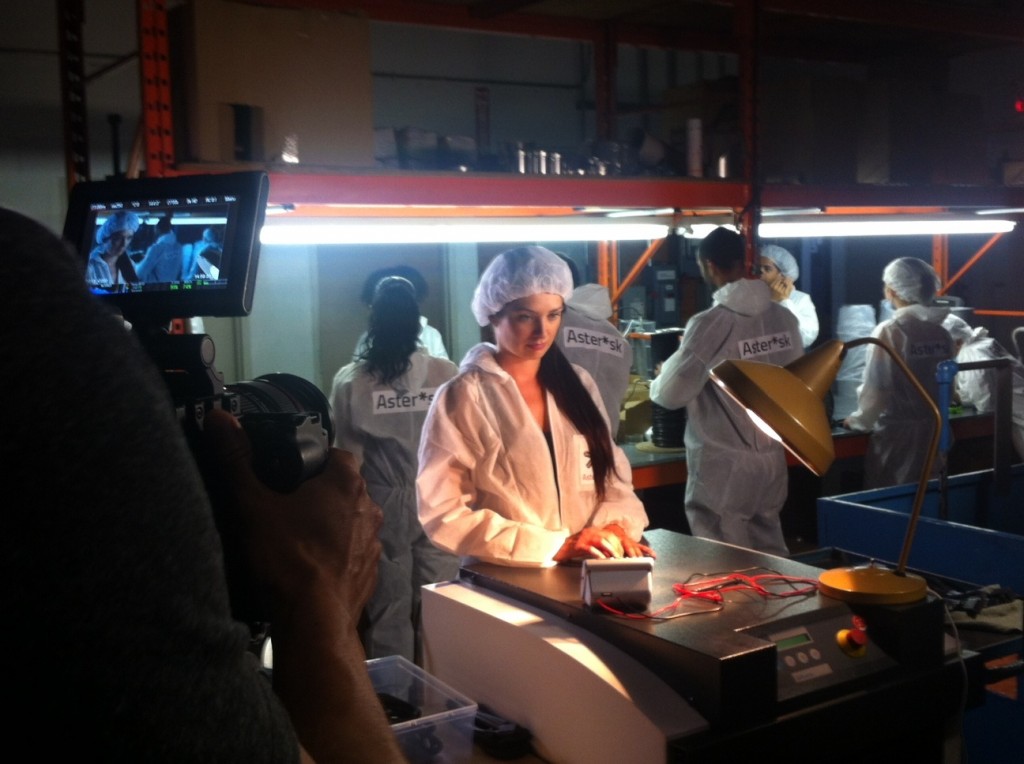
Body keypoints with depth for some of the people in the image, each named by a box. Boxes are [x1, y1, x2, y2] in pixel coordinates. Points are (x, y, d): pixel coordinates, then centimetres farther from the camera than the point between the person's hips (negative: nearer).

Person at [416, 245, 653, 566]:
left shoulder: (578, 383, 12)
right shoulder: (463, 396, -4)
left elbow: (612, 475, 15)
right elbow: (444, 513, -10)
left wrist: (616, 526, -6)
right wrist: (555, 546, -14)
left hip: (588, 573, 4)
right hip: (506, 579, -3)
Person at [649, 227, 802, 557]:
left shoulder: (710, 323, -17)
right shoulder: (784, 318, 1)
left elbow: (672, 393, -13)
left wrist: (657, 382, 8)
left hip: (723, 466, -6)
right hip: (772, 459, 6)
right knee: (771, 558, 17)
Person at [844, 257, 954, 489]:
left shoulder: (889, 331, -14)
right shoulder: (941, 333, 2)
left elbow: (875, 390, -13)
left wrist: (859, 420, 4)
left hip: (897, 435, -5)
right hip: (934, 432, 5)